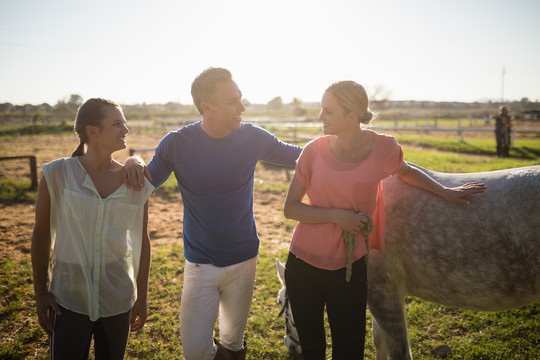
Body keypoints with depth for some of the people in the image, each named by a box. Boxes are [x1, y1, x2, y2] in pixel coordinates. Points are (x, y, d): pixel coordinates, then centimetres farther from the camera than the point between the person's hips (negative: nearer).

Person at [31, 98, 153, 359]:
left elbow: (142, 241, 3)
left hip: (118, 301, 2)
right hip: (68, 299, -2)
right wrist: (40, 292, 1)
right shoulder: (57, 174, -9)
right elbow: (41, 233, 0)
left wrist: (142, 297, 6)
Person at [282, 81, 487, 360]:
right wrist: (336, 215, -16)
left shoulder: (383, 147, -8)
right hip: (303, 263, 1)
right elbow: (290, 208, -4)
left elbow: (405, 171, 16)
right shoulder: (315, 149, -8)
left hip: (349, 266, -1)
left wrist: (445, 192, 15)